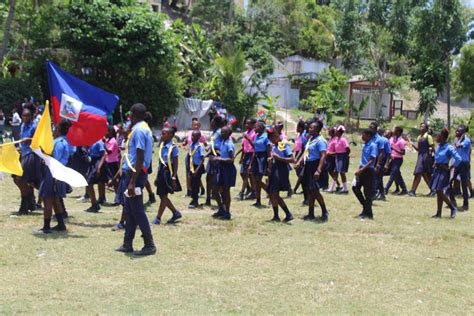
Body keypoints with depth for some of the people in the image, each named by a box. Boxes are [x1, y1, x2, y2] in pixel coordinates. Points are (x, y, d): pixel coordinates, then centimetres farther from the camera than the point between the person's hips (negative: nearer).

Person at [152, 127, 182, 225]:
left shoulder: (173, 147, -12)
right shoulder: (162, 145, 9)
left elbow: (175, 164, -12)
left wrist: (174, 177, -17)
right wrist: (158, 177, 16)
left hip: (168, 172, -8)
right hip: (161, 172, 8)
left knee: (164, 196, -1)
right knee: (162, 195, 11)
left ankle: (158, 218, 5)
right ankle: (176, 213, 26)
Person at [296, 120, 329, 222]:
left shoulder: (320, 141, -14)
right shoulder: (310, 139, 14)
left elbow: (323, 156, -22)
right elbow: (305, 152, 20)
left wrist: (318, 170, -30)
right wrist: (299, 162, 6)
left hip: (315, 166, -9)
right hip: (308, 166, 9)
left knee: (315, 190, -10)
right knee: (310, 191, 11)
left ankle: (325, 212, 5)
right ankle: (311, 214, 18)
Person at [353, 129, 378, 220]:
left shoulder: (373, 146, -14)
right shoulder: (364, 145, 12)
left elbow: (372, 160, -20)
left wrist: (361, 169, -25)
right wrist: (359, 169, 15)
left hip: (368, 171, -8)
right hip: (362, 170, 9)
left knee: (367, 192, -3)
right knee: (355, 188, 8)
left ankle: (368, 213, 6)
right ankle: (365, 207, 22)